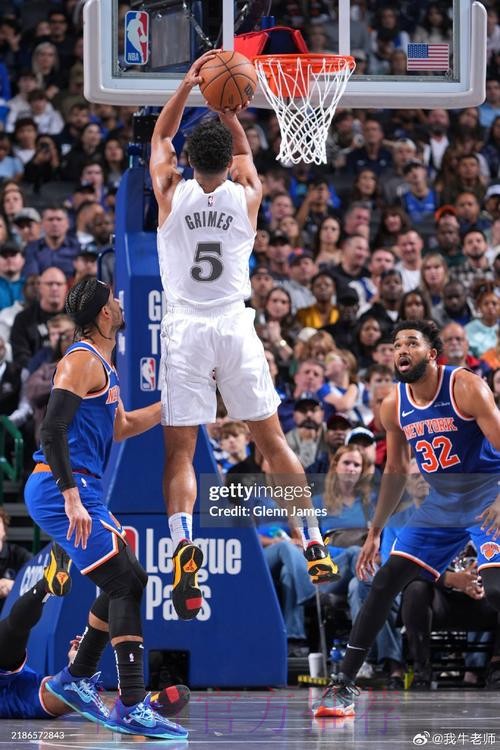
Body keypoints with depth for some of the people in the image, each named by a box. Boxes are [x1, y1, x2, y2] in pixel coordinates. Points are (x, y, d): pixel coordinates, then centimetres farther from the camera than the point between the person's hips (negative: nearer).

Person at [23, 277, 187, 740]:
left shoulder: (102, 366, 19)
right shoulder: (82, 361, -13)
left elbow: (120, 428, 32)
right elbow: (53, 429, -22)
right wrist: (72, 498, -28)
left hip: (78, 491, 10)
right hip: (60, 490, -10)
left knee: (129, 580, 16)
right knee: (125, 584, -13)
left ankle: (76, 680, 24)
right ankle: (131, 708, -17)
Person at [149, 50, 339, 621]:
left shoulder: (171, 193, -3)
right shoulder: (247, 195, -1)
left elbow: (160, 138, 16)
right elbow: (243, 149, 22)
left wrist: (187, 86, 17)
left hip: (185, 331, -1)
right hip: (236, 328, 2)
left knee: (179, 450, -3)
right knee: (272, 440, 12)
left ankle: (183, 543, -26)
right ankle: (314, 545, 12)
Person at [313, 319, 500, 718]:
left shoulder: (465, 387, -18)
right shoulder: (394, 406, 1)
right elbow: (396, 471, 15)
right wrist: (375, 531, 15)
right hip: (441, 503, 6)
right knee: (385, 580, -1)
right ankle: (344, 685, 4)